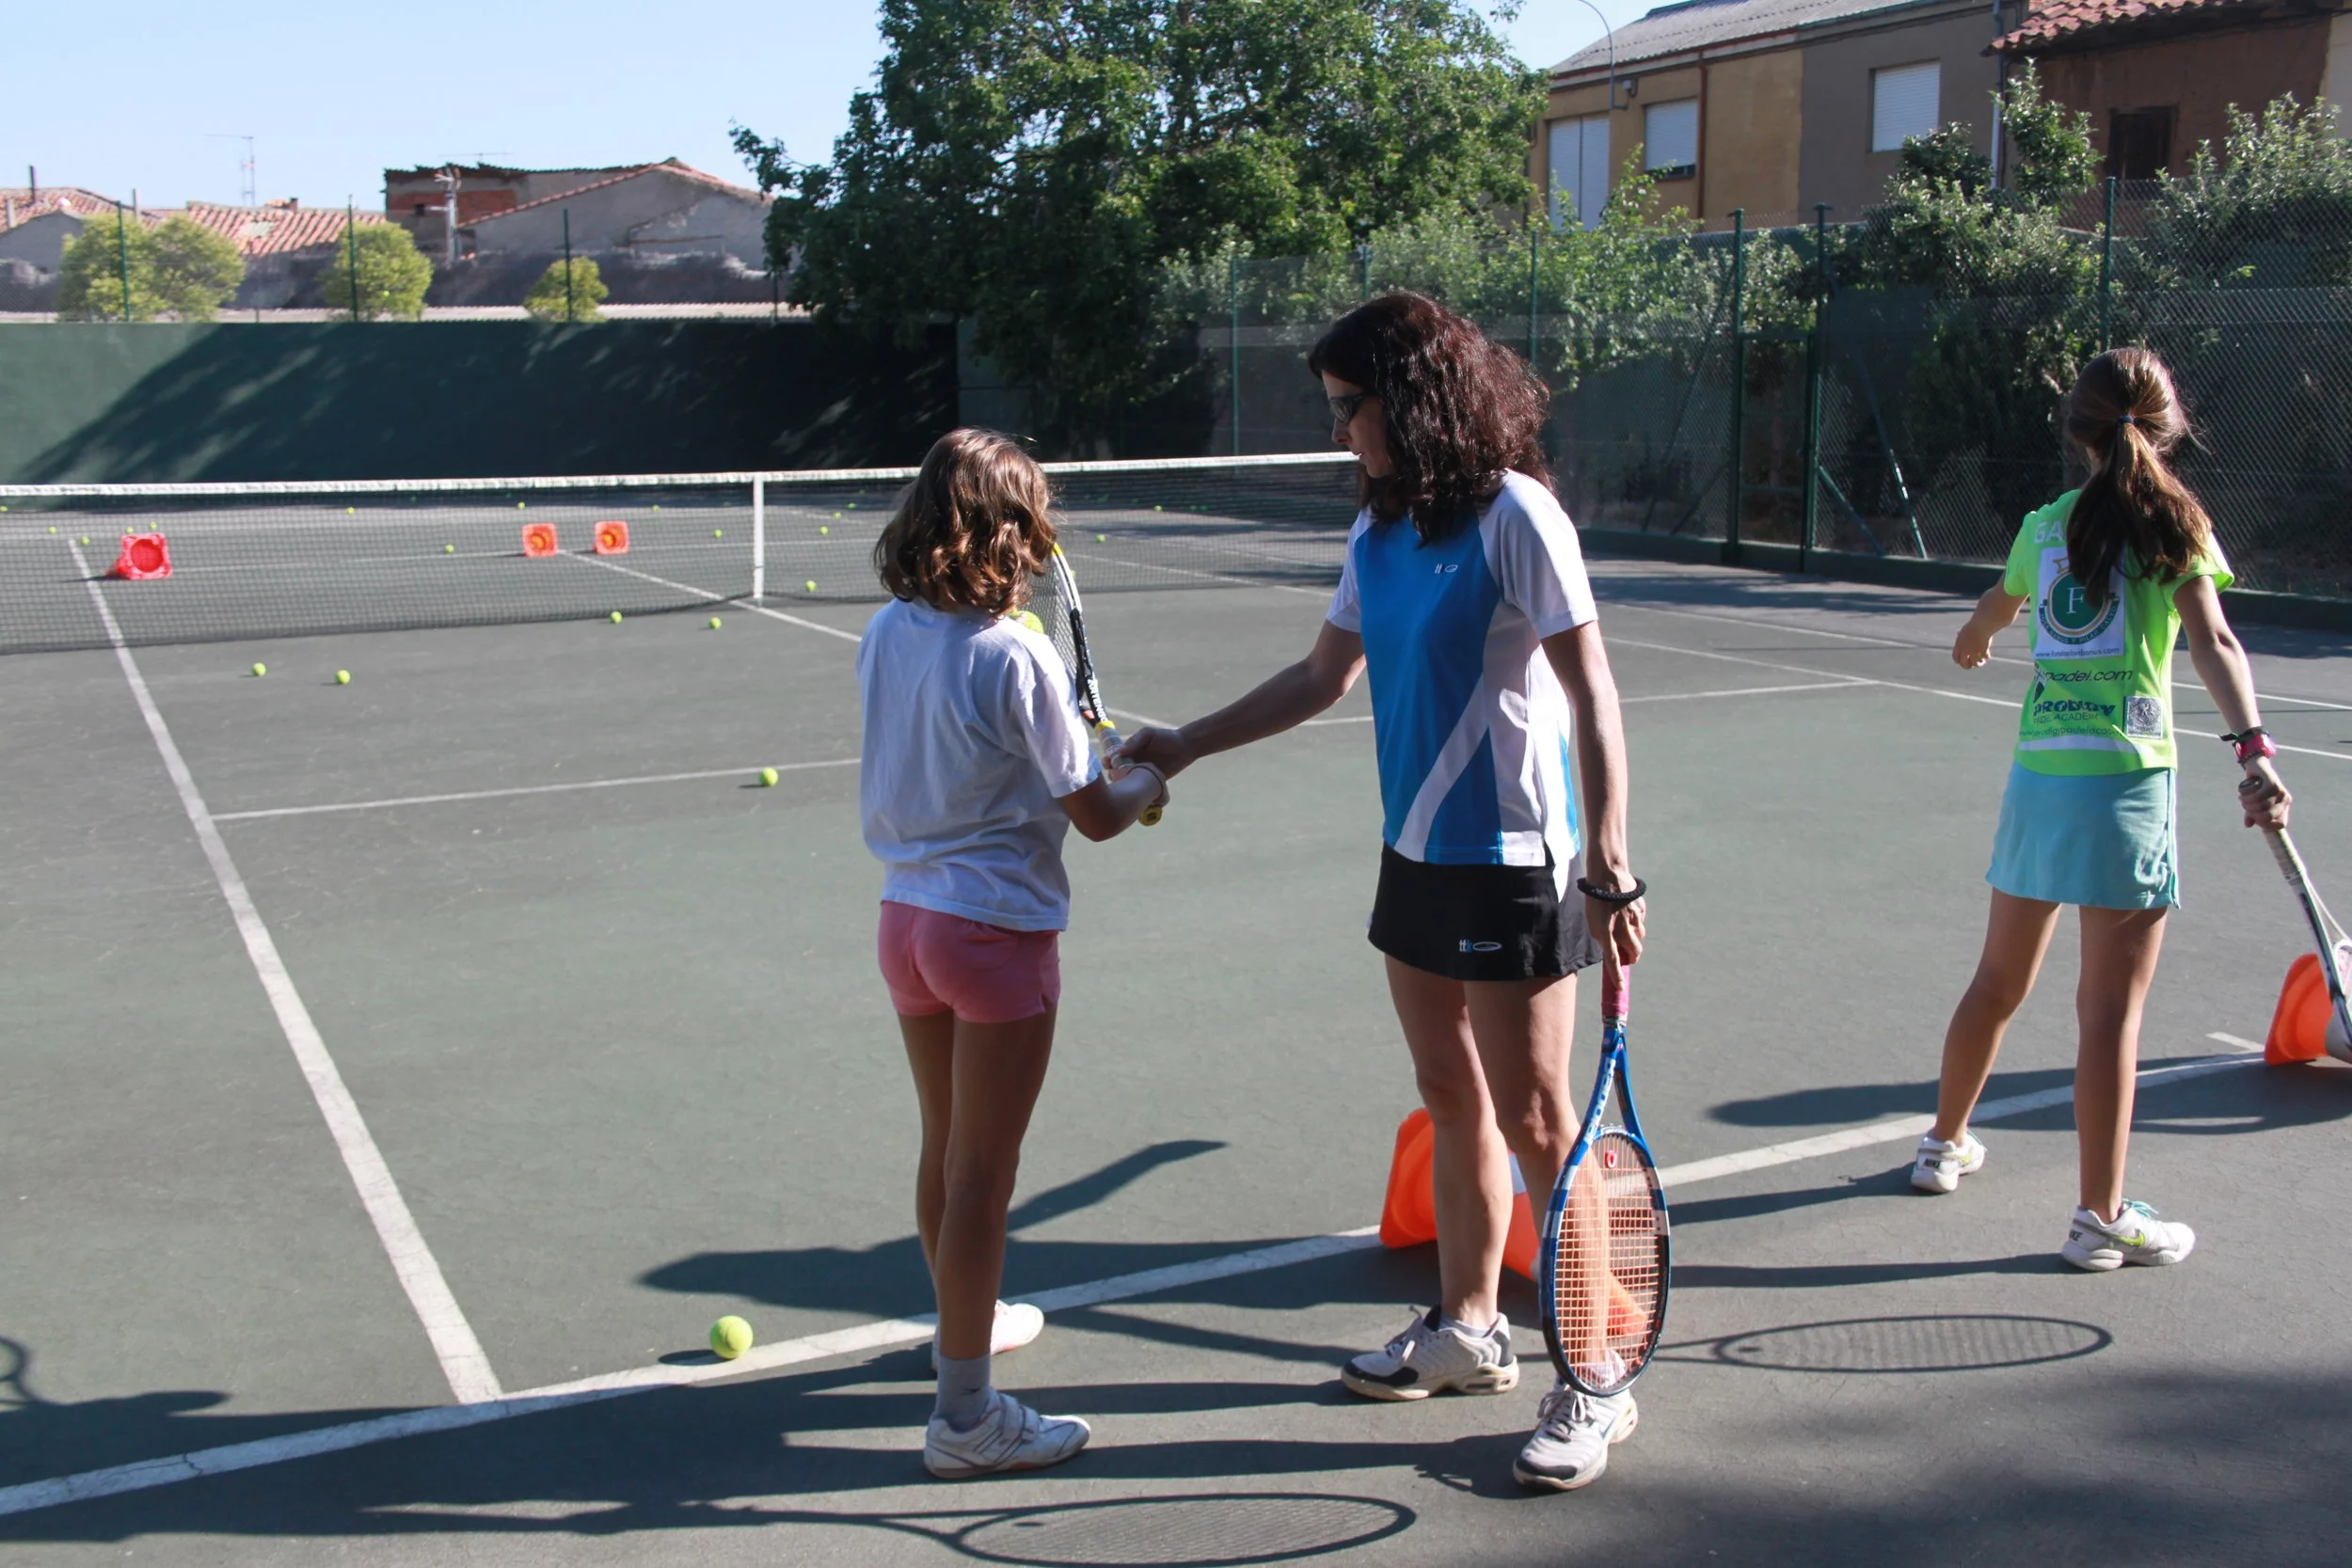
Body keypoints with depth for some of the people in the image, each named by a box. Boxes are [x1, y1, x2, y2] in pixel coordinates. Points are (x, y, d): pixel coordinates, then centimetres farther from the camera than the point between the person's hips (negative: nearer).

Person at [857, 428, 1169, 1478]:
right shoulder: (1016, 658, -20)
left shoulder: (884, 635, 0)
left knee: (944, 1149, 23)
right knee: (981, 1173, 2)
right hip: (997, 930, -7)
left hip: (907, 914, 7)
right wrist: (1145, 782, 7)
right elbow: (1096, 817, -14)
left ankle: (963, 1319, 45)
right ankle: (965, 1416, 11)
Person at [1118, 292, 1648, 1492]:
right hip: (1416, 855, 8)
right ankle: (1467, 1328, 33)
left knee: (1534, 1121, -2)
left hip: (1511, 864, -8)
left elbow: (1591, 696, -16)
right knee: (1453, 1104, 17)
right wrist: (1185, 746, 20)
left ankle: (1596, 1382, 10)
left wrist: (1609, 869, -19)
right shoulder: (1380, 530, 10)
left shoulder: (1512, 516, -14)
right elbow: (1323, 676, 21)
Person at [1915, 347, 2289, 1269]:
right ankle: (2101, 1217, 4)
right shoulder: (2172, 526, -2)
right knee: (2111, 1007, -1)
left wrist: (1972, 643, 54)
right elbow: (2211, 644, -17)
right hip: (2124, 777, -5)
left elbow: (1995, 607, 32)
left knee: (1999, 980, 21)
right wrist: (2254, 752, -25)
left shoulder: (2046, 525, 12)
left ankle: (1945, 1143, 36)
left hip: (2036, 772, 5)